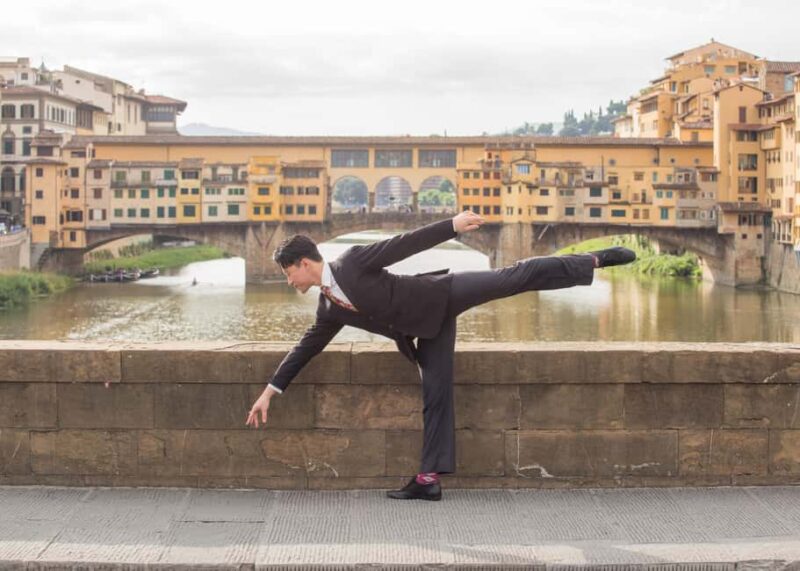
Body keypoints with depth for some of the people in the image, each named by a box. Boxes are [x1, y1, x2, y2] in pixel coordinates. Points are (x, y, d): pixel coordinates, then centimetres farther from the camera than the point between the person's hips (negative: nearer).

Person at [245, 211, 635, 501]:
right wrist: (270, 391, 12)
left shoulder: (352, 263, -14)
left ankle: (594, 261, -2)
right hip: (426, 330, 6)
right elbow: (307, 346, 14)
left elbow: (403, 245, -17)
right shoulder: (329, 308, 7)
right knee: (435, 394, 2)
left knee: (516, 277, -12)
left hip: (443, 296, -6)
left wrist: (451, 225, -24)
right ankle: (429, 478, 1)